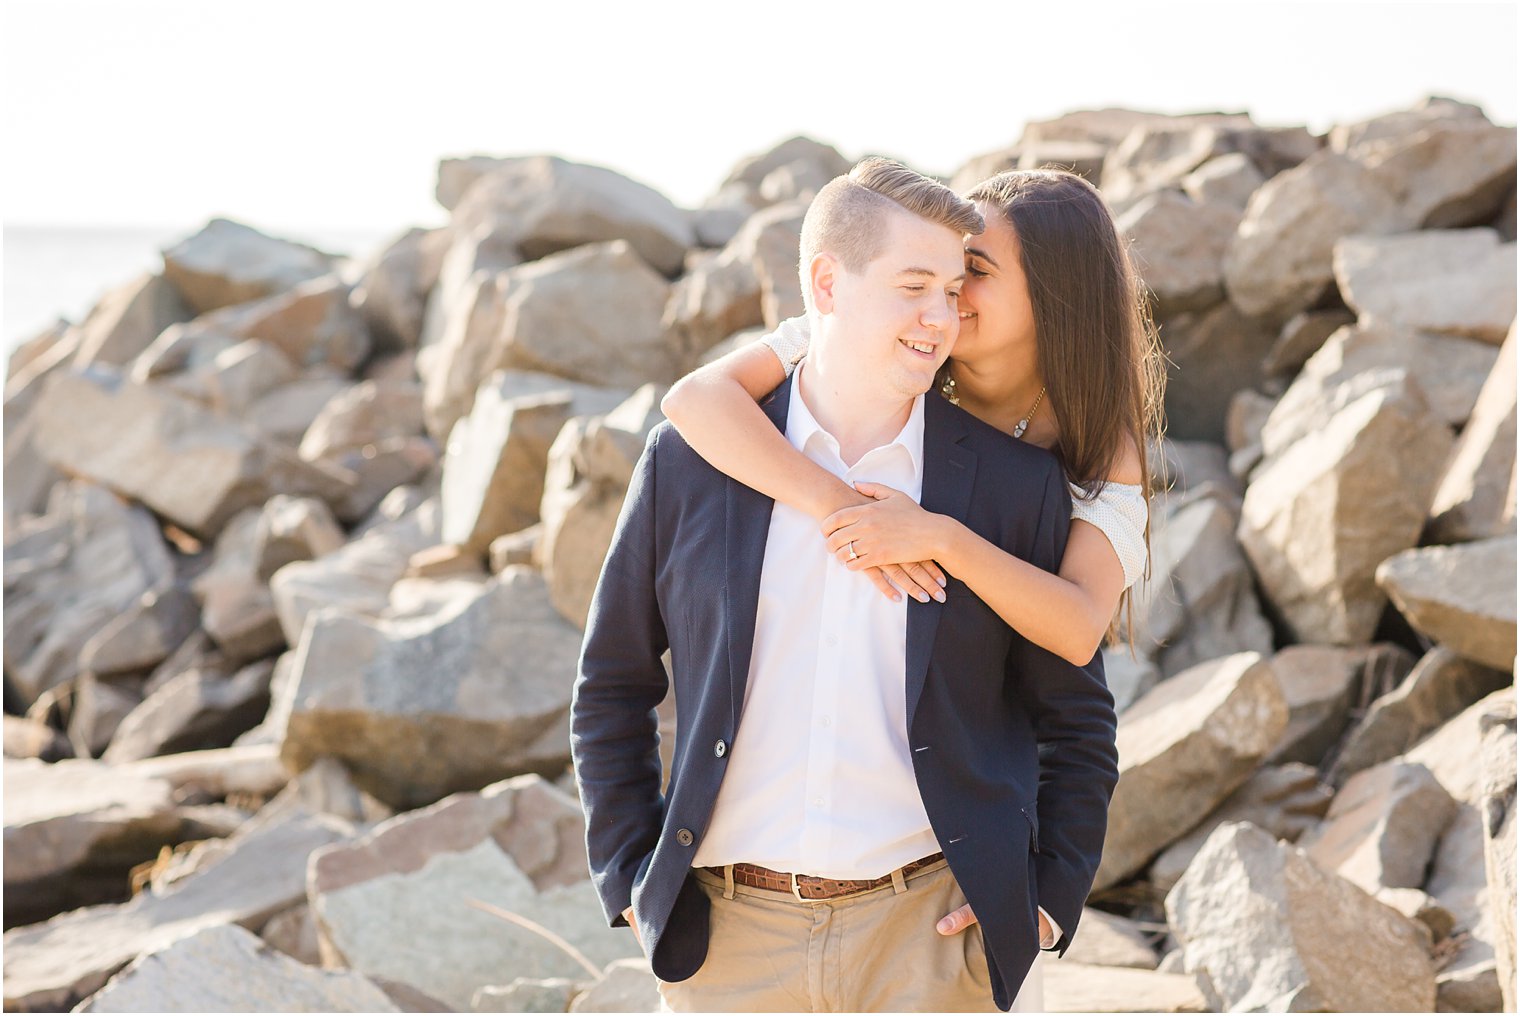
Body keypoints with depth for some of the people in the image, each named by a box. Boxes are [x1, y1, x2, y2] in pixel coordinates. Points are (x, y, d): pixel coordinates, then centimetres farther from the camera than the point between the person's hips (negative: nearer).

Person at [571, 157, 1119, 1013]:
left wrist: (1048, 901, 1)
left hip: (929, 935, 0)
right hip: (730, 936, 1)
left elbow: (1076, 720, 10)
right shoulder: (690, 463, 3)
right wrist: (631, 879, 5)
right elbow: (612, 690, 11)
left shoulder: (1017, 485, 2)